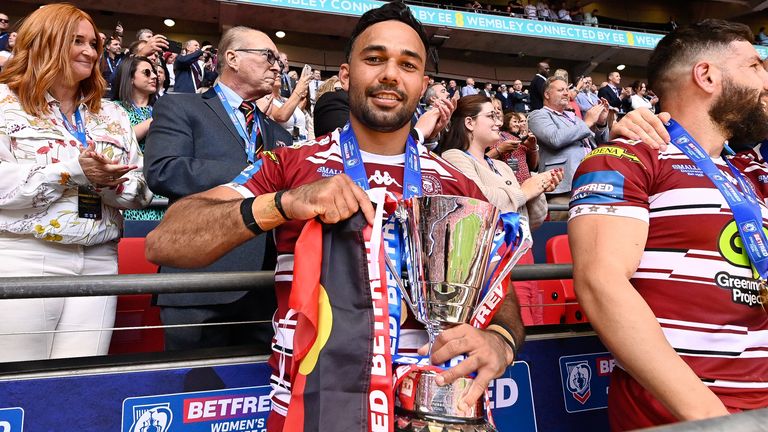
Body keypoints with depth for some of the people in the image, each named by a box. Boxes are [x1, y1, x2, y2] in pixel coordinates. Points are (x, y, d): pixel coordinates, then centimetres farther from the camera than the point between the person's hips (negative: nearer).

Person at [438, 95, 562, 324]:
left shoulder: (501, 166, 22)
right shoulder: (454, 157, 0)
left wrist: (539, 191, 4)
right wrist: (523, 191, -3)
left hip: (524, 256, 8)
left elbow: (531, 222, 23)